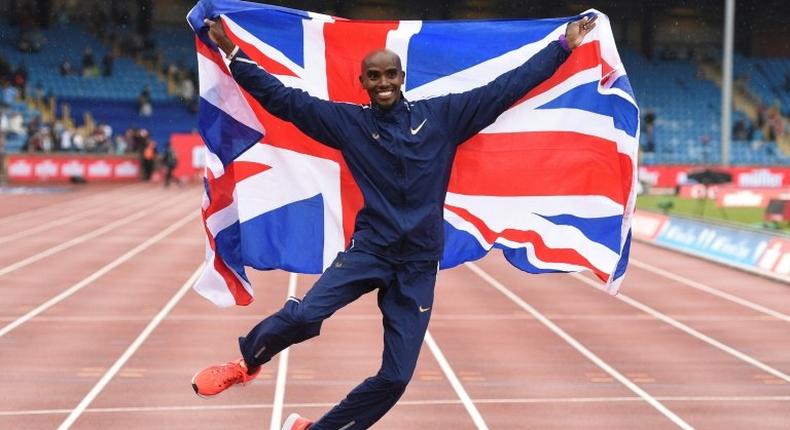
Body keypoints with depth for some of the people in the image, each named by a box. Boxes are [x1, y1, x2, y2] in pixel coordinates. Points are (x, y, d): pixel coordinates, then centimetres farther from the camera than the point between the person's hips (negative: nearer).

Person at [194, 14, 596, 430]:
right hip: (370, 250, -2)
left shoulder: (441, 115, 5)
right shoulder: (348, 121, 3)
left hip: (419, 264, 2)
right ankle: (247, 362, 5)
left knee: (395, 377, 1)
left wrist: (563, 46, 8)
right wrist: (231, 52, -2)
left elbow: (505, 88, 8)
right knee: (303, 316, -26)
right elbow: (283, 98, 3)